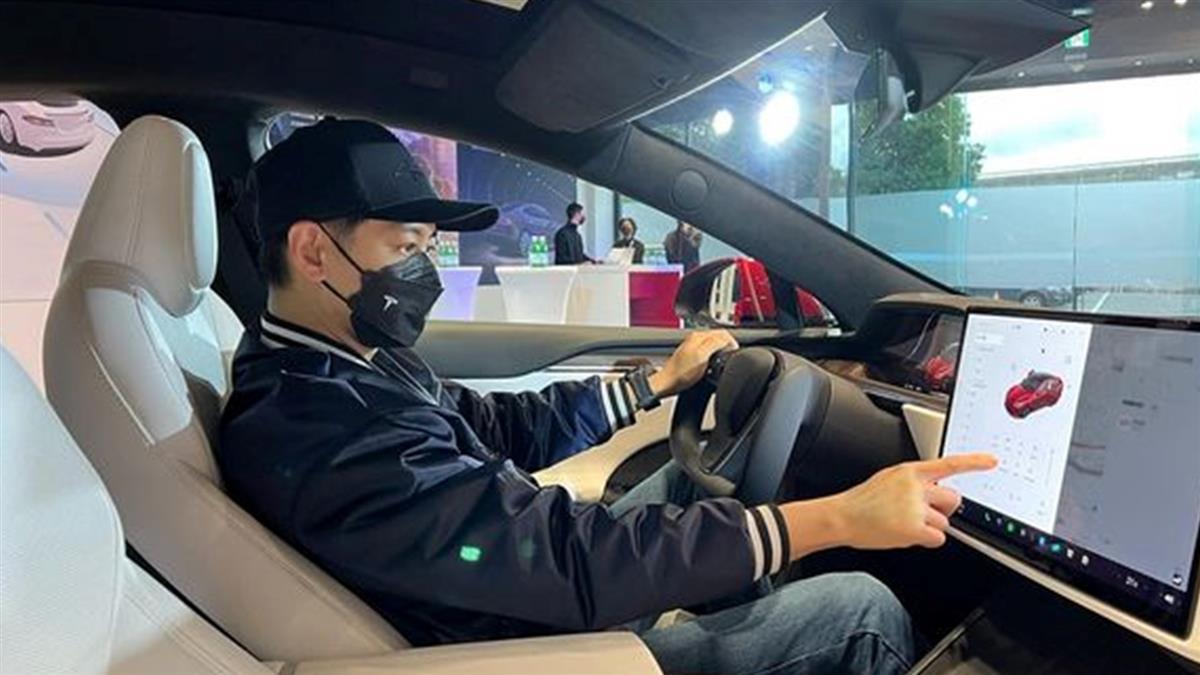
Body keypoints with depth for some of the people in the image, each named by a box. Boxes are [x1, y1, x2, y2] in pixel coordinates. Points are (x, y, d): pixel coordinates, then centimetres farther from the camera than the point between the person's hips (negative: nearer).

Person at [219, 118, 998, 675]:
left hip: (543, 599, 9)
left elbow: (509, 427, 9)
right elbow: (572, 556, -36)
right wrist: (840, 516, -32)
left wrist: (662, 378, 12)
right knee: (862, 610, -7)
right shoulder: (315, 433, -32)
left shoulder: (330, 367, 0)